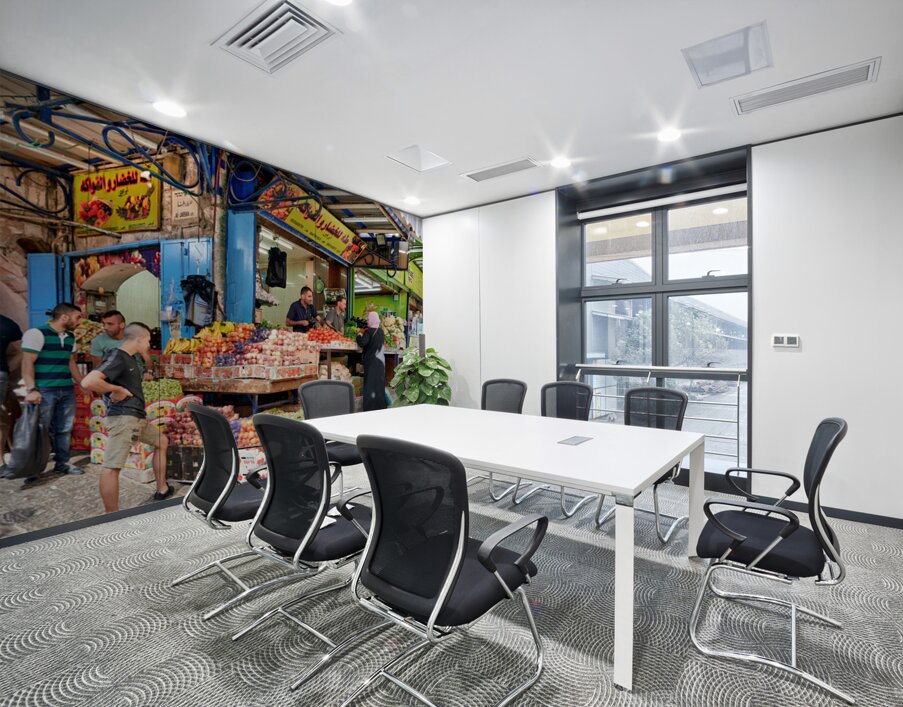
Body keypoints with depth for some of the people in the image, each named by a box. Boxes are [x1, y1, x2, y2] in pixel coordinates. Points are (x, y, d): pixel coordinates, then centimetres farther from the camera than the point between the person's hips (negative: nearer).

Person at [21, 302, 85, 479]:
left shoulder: (70, 337, 14)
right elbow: (27, 363, -13)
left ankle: (62, 462, 21)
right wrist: (31, 389, -20)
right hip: (44, 391, -7)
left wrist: (82, 383, 22)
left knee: (64, 429, 11)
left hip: (67, 390, 7)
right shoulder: (37, 333, -9)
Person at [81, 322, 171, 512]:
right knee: (111, 467, -8)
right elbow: (88, 382, -27)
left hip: (137, 416, 11)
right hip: (123, 417, -11)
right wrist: (117, 389, -16)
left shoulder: (129, 358, 15)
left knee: (161, 441, 23)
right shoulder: (116, 357, -14)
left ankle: (162, 490, 31)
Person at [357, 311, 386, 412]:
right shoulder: (381, 331, 6)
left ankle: (369, 407, 1)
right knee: (379, 383, 13)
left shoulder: (369, 332, -14)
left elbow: (362, 343, -24)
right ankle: (381, 406, 21)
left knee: (370, 383, -1)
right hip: (380, 359, 6)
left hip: (371, 361, -6)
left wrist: (359, 336, -4)